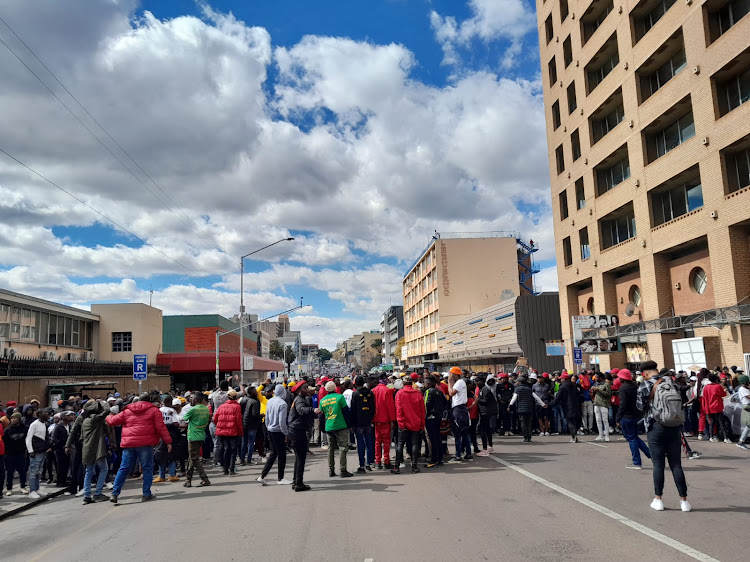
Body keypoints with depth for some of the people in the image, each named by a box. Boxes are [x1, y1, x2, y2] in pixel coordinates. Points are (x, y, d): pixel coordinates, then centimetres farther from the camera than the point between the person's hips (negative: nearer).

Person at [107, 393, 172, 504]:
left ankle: (115, 493, 8)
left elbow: (112, 420, 18)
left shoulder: (127, 411, 14)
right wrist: (168, 442, -1)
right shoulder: (153, 410, 5)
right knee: (147, 468, 5)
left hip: (128, 444, 3)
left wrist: (109, 416, 41)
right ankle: (146, 494, 5)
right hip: (145, 444, -3)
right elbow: (161, 427, -2)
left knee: (124, 468, 11)